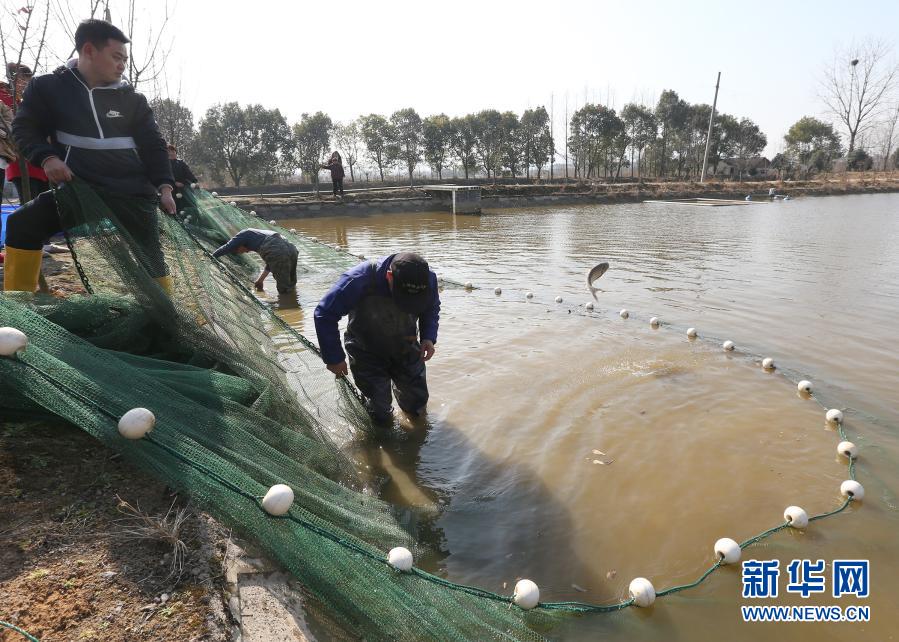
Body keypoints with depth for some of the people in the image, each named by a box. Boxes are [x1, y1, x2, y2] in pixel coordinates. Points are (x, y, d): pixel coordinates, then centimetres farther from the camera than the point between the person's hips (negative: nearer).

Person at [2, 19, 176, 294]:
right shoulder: (48, 87, 4)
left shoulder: (131, 99, 6)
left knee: (150, 261, -5)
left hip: (132, 194, 0)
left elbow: (153, 145, 9)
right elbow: (25, 128, 10)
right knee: (23, 225, -10)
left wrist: (164, 186, -5)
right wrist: (46, 157, -11)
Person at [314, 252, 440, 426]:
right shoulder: (359, 281, -35)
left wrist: (429, 337, -17)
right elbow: (324, 315, -24)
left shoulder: (428, 279, -22)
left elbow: (432, 309, 0)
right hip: (366, 352, -3)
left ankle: (399, 387, 45)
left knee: (418, 406, 13)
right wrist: (334, 357, -20)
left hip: (406, 348, 3)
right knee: (382, 419, 2)